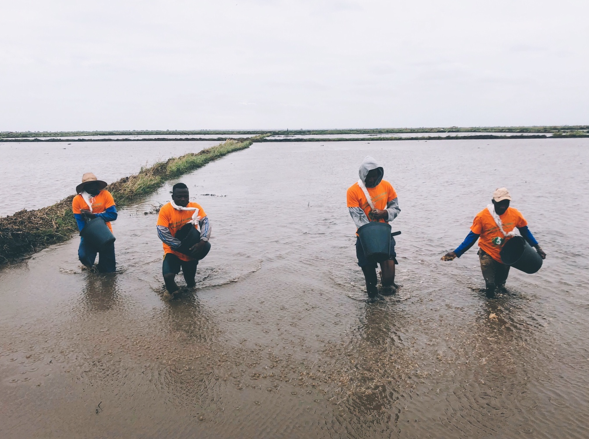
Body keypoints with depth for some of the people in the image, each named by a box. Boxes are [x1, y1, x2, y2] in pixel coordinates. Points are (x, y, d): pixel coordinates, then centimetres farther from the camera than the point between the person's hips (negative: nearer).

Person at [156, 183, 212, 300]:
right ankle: (171, 289, 12)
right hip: (173, 250, -2)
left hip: (191, 250, 2)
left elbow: (205, 223, -19)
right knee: (168, 275, -24)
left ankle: (191, 283, 51)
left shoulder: (195, 207, -10)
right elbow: (162, 233, -21)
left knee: (191, 284, 11)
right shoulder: (165, 210, -17)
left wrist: (202, 241, -37)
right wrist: (182, 247, -23)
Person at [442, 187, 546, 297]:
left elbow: (524, 231, 6)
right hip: (488, 255, -3)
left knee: (501, 285, 17)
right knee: (490, 285, -9)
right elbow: (472, 237, -14)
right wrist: (456, 253, -20)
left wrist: (537, 247, 2)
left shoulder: (515, 214, -10)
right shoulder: (482, 216, -18)